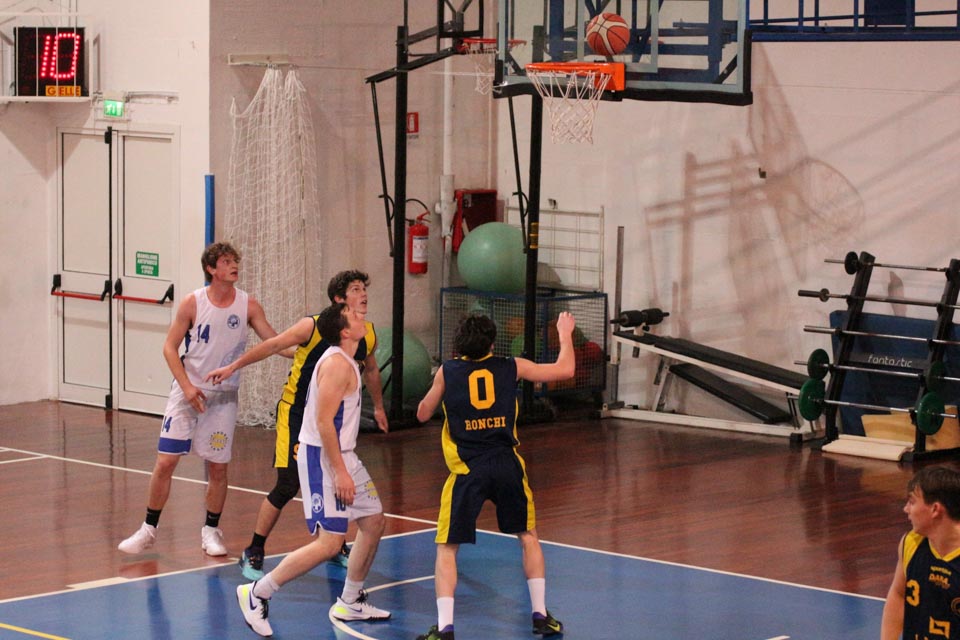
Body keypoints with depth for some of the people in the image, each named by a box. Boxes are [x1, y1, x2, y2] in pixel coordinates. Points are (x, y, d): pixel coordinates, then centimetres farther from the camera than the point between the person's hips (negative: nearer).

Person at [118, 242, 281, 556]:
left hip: (223, 397, 2)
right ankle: (149, 529, 10)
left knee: (218, 468, 3)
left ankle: (211, 531, 21)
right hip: (187, 391, -2)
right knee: (165, 462, -4)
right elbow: (170, 347, -4)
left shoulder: (248, 305, -3)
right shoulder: (193, 303, -8)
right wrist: (187, 386, -14)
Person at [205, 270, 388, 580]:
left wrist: (378, 407, 27)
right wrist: (233, 366, -4)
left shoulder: (368, 334, -3)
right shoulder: (315, 327, -19)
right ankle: (253, 553, 1)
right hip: (297, 412, -5)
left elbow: (370, 370, 17)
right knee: (288, 485, -11)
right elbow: (273, 345, -9)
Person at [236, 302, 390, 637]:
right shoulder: (336, 363, -19)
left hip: (342, 455, 11)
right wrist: (339, 473, -25)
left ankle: (350, 603, 26)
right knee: (329, 543, -13)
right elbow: (323, 422, -24)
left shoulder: (345, 361, 12)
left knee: (373, 521, 15)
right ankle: (256, 594, -5)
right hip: (322, 458, -11)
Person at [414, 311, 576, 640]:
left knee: (447, 548, 5)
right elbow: (565, 369, 12)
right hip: (507, 465, 2)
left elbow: (423, 413, 14)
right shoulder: (511, 367, 5)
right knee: (528, 536, 22)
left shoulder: (447, 372, 3)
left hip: (467, 470, -2)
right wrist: (565, 335, 30)